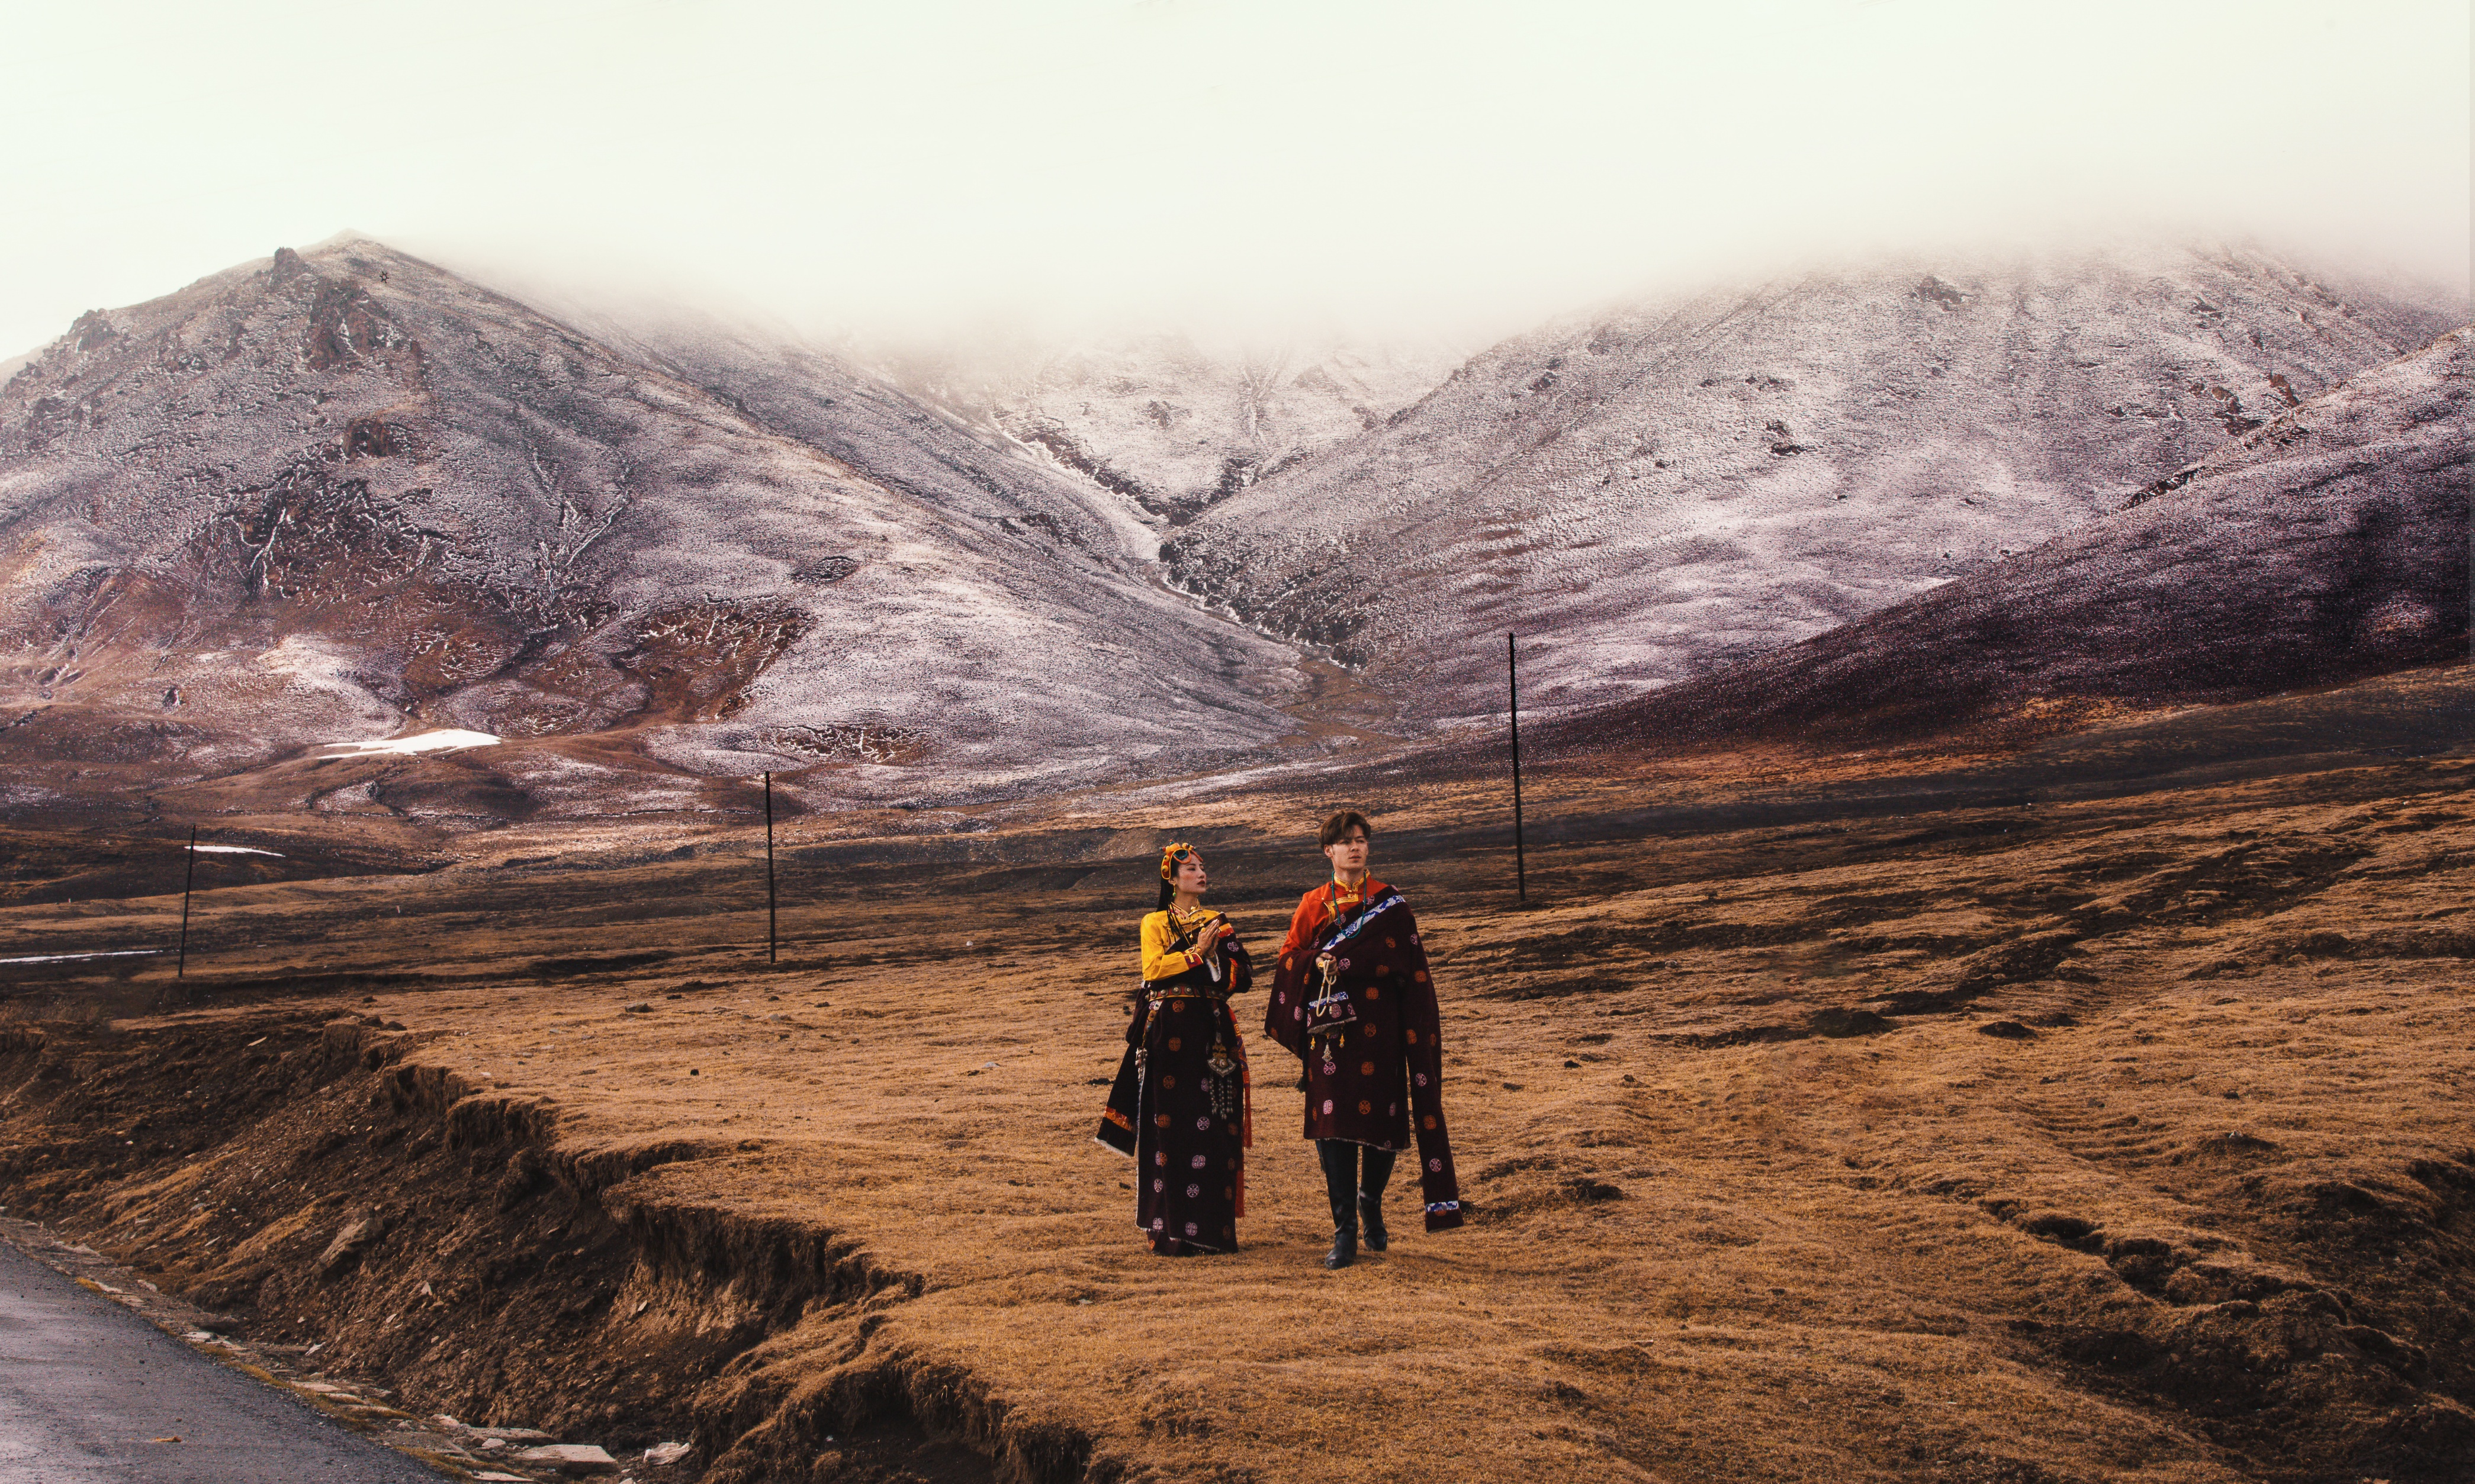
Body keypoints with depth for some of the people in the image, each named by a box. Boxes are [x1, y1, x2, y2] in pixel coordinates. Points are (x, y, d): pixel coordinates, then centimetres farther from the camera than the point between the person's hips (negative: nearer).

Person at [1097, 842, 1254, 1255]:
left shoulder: (1218, 922, 17)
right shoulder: (1155, 923, 8)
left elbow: (1244, 976, 7)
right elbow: (1153, 968, -10)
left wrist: (1217, 954, -9)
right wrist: (1196, 953, -13)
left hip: (1213, 1032, 3)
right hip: (1170, 1031, -3)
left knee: (1214, 1128, 0)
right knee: (1171, 1125, -4)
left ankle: (1213, 1229, 6)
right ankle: (1171, 1231, -1)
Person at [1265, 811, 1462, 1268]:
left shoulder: (1390, 904, 7)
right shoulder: (1313, 905, 10)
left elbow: (1409, 967, 4)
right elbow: (1290, 958, 9)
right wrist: (1318, 964, -10)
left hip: (1379, 1029, 0)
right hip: (1331, 1027, 0)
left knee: (1384, 1121, 1)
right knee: (1334, 1125, -6)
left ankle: (1370, 1202, 30)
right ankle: (1345, 1231, -1)